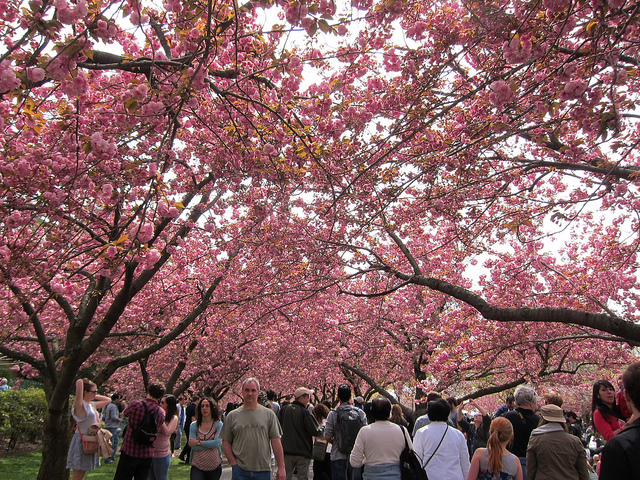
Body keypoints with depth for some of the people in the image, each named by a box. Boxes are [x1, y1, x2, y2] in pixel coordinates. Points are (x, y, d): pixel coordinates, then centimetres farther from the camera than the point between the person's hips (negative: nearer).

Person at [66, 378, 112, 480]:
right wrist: (80, 382, -6)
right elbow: (79, 383, -29)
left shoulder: (92, 405, 11)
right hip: (82, 441, -8)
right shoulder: (80, 405, -14)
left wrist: (94, 396, 14)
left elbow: (108, 400, 26)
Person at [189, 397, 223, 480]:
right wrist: (210, 444, -13)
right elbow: (192, 446, -8)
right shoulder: (194, 425, 3)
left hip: (214, 465, 0)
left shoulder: (218, 424, -1)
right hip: (197, 465, 0)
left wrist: (198, 442, -12)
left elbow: (217, 443, -15)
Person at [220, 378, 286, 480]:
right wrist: (233, 463, -5)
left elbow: (276, 441, 2)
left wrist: (281, 467, -2)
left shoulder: (269, 414, 5)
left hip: (263, 470, 0)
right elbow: (226, 442, 7)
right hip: (240, 471, 0)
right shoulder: (232, 416, 5)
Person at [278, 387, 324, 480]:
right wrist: (323, 430, 7)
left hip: (287, 451, 5)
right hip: (303, 452, -4)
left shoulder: (283, 409, 1)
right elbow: (316, 432, -13)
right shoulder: (305, 413, -16)